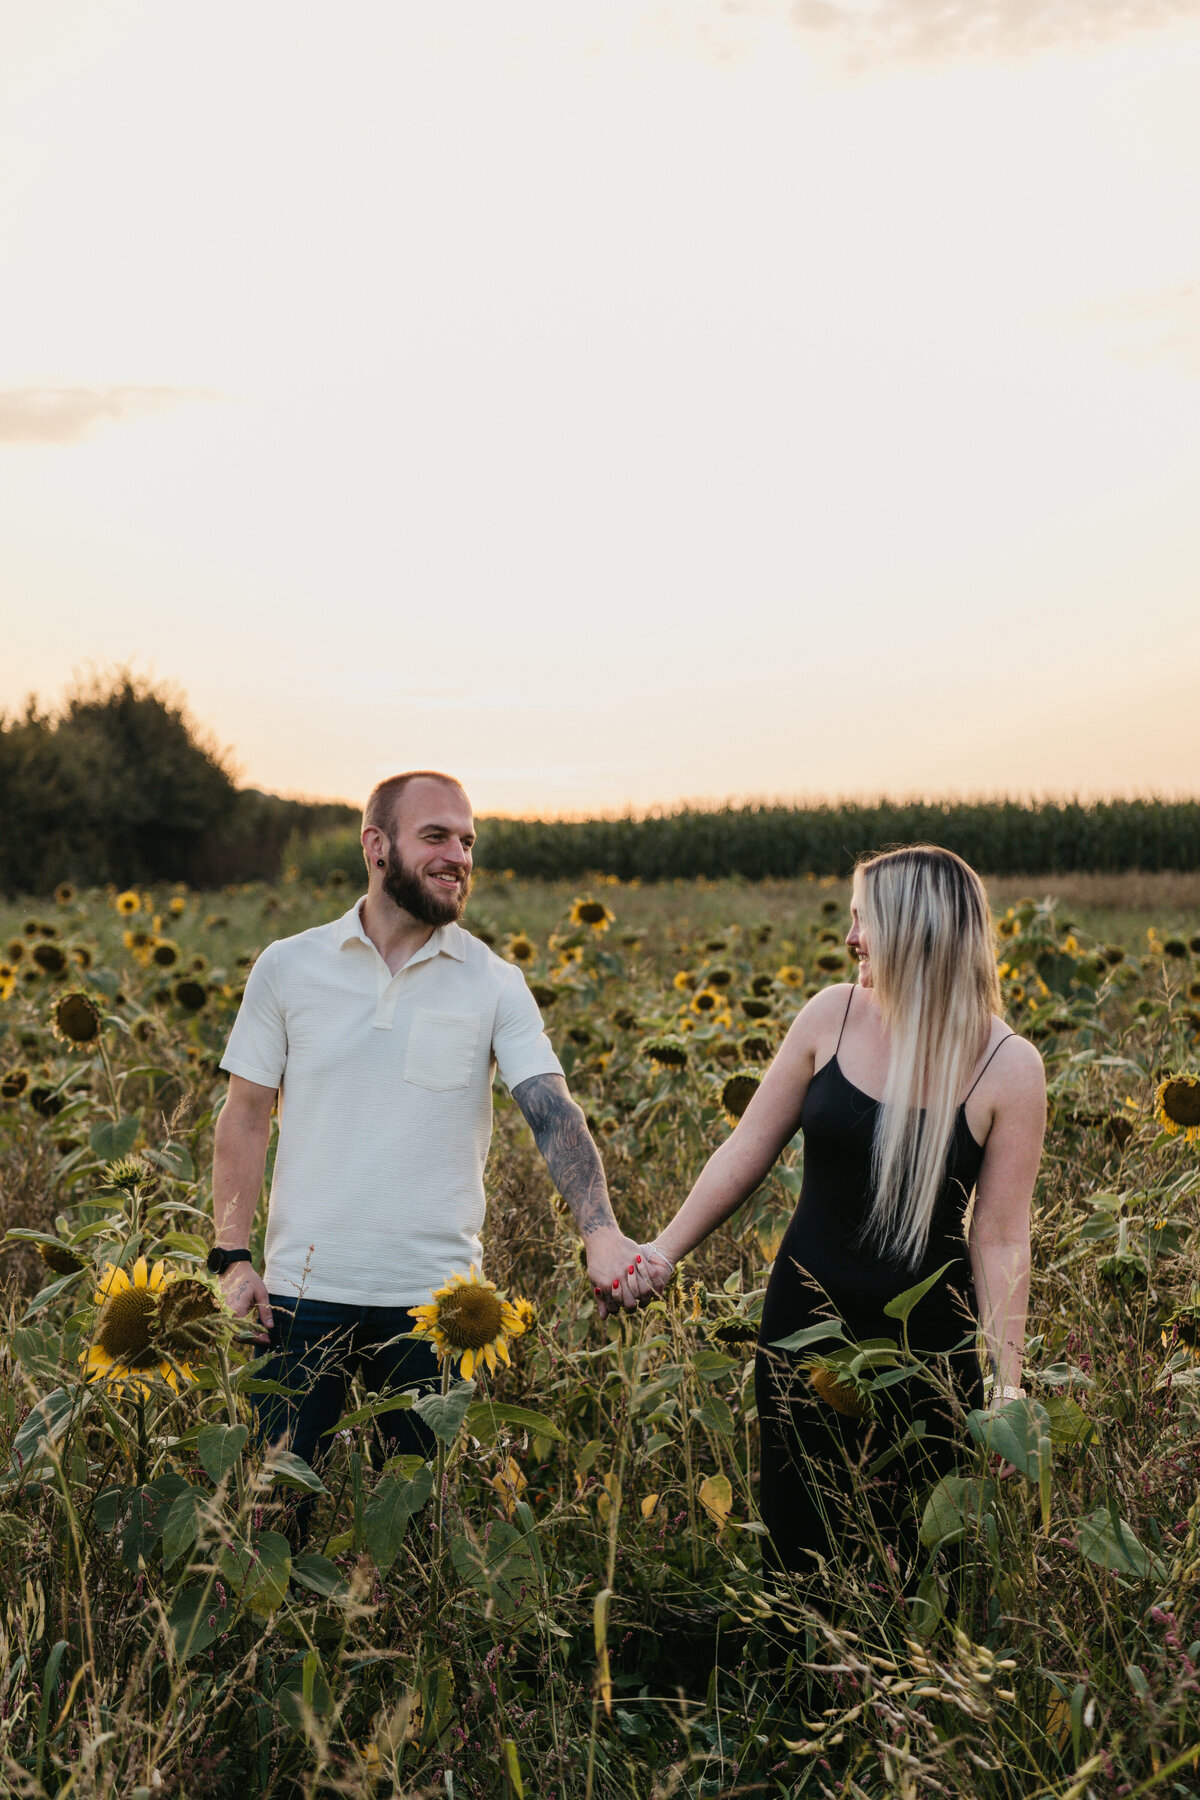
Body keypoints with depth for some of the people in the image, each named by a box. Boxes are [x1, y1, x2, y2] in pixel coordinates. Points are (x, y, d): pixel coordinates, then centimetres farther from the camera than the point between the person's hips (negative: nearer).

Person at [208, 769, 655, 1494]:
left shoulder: (494, 984, 0)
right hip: (302, 1292, 0)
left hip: (434, 1299, 0)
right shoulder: (288, 966, 2)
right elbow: (246, 1118, 6)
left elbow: (552, 1109, -10)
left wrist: (601, 1229, -26)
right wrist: (232, 1258, -3)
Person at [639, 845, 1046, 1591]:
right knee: (797, 1543, 13)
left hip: (926, 1342, -3)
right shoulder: (834, 1014, -6)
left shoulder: (1008, 1067, -13)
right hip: (807, 1319, 3)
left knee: (908, 1555, 12)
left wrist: (1008, 1387, -14)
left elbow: (1000, 1240, -10)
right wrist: (663, 1252, -2)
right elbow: (747, 1151, 1)